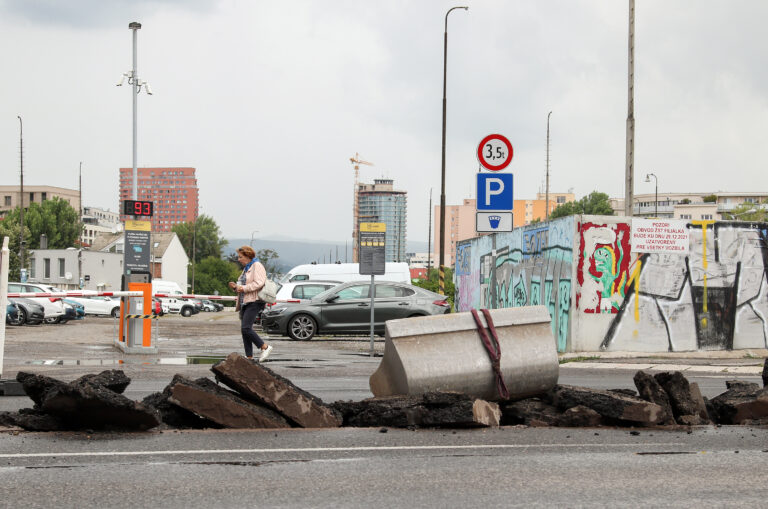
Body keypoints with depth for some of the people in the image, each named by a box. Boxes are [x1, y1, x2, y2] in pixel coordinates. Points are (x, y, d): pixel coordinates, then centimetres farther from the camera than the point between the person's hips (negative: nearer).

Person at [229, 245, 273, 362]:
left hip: (254, 302, -10)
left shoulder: (257, 266, -6)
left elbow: (259, 283, -20)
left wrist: (244, 288, -20)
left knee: (246, 328, -20)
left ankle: (265, 347, -10)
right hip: (245, 303, 10)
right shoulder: (246, 268, 23)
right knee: (244, 330, 5)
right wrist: (236, 286, 11)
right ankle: (249, 357, 7)